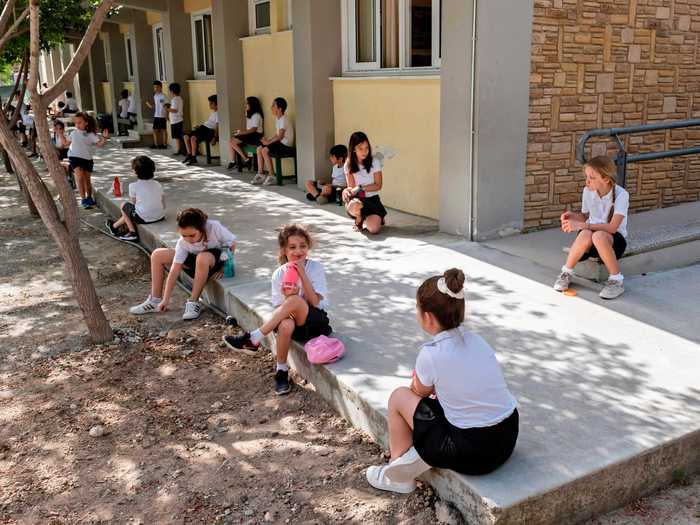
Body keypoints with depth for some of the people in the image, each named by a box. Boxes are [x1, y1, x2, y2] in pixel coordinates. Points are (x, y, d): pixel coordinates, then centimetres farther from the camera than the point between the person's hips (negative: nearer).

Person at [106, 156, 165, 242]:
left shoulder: (133, 186, -7)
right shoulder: (158, 184, 5)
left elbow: (133, 203, 3)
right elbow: (163, 205, 6)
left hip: (143, 218, -6)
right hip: (160, 217, 6)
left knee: (124, 205, 22)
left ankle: (132, 232, 27)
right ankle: (115, 225, 39)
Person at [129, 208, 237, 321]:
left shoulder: (214, 227, -31)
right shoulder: (182, 243, -21)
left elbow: (232, 244, -17)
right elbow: (174, 270, -20)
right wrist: (166, 299, -20)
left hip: (219, 258, -4)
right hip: (197, 262, 5)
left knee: (202, 258, -42)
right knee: (157, 255, -8)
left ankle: (194, 303, -24)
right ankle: (155, 300, 0)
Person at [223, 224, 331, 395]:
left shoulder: (316, 268, -5)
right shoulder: (279, 274, 1)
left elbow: (314, 302, -14)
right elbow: (279, 309, 0)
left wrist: (302, 273, -19)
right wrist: (287, 298, -22)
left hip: (317, 322, -2)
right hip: (296, 325, 2)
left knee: (295, 300, -33)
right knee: (286, 325, -37)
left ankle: (253, 340, -28)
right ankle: (282, 372, -16)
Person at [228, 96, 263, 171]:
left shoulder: (256, 115, -9)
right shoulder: (249, 115, 21)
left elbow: (253, 129, -18)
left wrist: (241, 132, -16)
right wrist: (240, 131, 2)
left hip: (255, 136, -9)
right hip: (250, 135, 9)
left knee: (233, 142, -18)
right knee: (232, 141, -7)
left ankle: (246, 160, -13)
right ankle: (233, 162, -11)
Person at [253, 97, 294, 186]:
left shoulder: (284, 119, -17)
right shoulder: (277, 118, 14)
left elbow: (280, 136, -23)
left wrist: (268, 142, -17)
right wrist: (267, 140, 1)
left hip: (286, 145, -10)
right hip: (280, 142, 10)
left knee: (265, 150, -24)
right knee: (259, 149, 0)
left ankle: (272, 176, -16)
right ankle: (260, 174, 1)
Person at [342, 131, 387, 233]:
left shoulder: (375, 162, -5)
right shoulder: (348, 165, -1)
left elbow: (378, 186, -5)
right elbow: (351, 187, -3)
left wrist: (360, 188, -18)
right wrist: (347, 191, -28)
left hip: (372, 199, 0)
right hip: (357, 199, 0)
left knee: (374, 229, -25)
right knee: (353, 206, -40)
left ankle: (378, 218, 16)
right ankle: (359, 219, 0)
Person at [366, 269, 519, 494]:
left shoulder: (431, 355, -17)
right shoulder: (476, 341, 2)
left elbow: (420, 391, 6)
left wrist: (417, 379, 25)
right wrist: (424, 380, 15)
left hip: (472, 454, -7)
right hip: (508, 439, 7)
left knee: (399, 397, 8)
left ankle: (398, 476, 25)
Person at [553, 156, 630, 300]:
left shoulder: (621, 194, -17)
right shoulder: (588, 191, -2)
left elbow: (613, 227, -27)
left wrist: (581, 225, -34)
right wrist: (572, 215, -10)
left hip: (614, 239, -3)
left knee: (599, 236, -40)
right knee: (585, 235, -36)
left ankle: (617, 280, -21)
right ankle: (566, 273, -14)